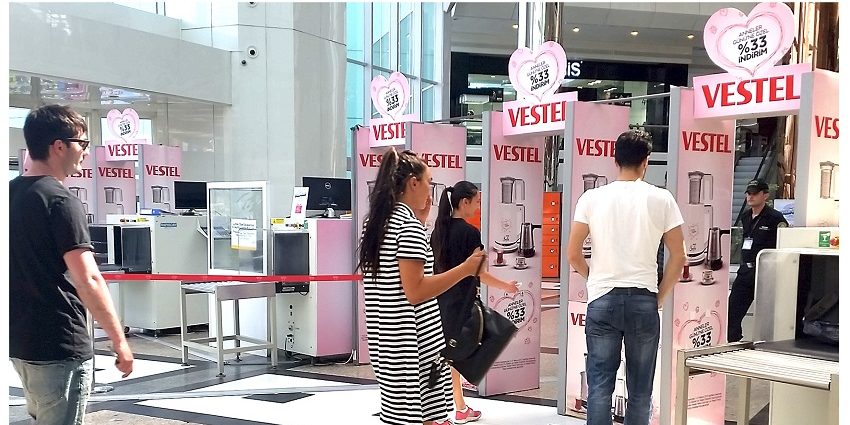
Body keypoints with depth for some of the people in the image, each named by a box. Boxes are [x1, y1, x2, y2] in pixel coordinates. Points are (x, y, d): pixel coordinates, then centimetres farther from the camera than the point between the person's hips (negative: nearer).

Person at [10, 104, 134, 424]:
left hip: (19, 341, 9)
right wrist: (119, 341, -16)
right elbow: (87, 280, -22)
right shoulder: (60, 200, -17)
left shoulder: (11, 193, 8)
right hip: (59, 346, -9)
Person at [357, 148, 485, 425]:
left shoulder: (375, 222, 11)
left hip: (386, 340, 9)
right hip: (414, 342, -9)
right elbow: (415, 291, -21)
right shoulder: (409, 225, -15)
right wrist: (464, 269, -16)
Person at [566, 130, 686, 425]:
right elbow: (678, 259, 0)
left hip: (602, 300, 0)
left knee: (600, 385, 6)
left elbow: (572, 254, -1)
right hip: (644, 301, 0)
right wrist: (659, 297, 10)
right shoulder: (661, 199, -1)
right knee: (640, 388, 10)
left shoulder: (592, 198, -1)